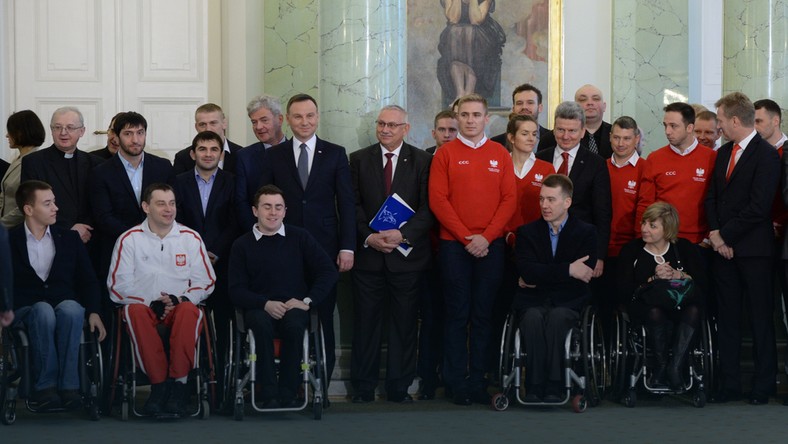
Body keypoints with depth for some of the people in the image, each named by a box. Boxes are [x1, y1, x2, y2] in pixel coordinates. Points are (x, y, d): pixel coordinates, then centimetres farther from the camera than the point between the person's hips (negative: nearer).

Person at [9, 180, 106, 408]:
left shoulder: (69, 238, 16)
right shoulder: (10, 240, 8)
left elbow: (88, 280, 11)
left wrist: (93, 312, -5)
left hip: (67, 306, 2)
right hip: (27, 310, -2)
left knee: (70, 309, -36)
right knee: (44, 311, -38)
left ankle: (68, 386, -37)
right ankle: (45, 386, -34)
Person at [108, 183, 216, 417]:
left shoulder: (190, 238, 11)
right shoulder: (130, 239, 6)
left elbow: (206, 281, 10)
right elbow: (118, 285, 1)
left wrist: (179, 299, -9)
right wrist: (152, 304, -12)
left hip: (180, 306, 1)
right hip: (145, 306, 0)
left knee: (189, 311, -35)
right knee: (134, 311, -36)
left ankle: (178, 382, -29)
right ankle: (158, 384, -32)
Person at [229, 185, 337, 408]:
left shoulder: (300, 237, 11)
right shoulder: (242, 245, 11)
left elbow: (329, 271, 8)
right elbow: (237, 291, 4)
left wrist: (307, 301, -6)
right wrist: (266, 304, -13)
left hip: (294, 307, 0)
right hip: (259, 308, 0)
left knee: (294, 324, -35)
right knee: (261, 324, -36)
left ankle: (287, 395, -28)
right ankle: (269, 396, -32)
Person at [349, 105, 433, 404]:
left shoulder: (422, 161, 3)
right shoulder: (359, 160, 8)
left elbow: (428, 208, -3)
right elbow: (354, 205, 4)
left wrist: (402, 234, -16)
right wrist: (368, 237, -11)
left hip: (406, 253, -1)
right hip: (368, 252, 1)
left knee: (404, 323, 3)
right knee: (365, 321, 3)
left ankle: (400, 387, 11)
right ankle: (363, 387, 11)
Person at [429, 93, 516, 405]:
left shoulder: (500, 155, 9)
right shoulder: (445, 154, 4)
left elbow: (510, 199, 3)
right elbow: (437, 200, -3)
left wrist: (487, 237, -8)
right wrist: (466, 237, -10)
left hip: (490, 246, 2)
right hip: (454, 245, -2)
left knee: (483, 315, 3)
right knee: (457, 315, -1)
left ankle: (478, 380, 8)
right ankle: (457, 382, 3)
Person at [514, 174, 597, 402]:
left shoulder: (586, 232, 7)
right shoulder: (527, 232, 11)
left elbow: (583, 275, -7)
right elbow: (527, 271, -7)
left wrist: (540, 278, -6)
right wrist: (568, 270, -15)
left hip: (567, 302, -1)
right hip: (533, 301, 1)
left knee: (557, 317, -36)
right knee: (533, 318, -35)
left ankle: (553, 389, -36)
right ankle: (534, 389, -36)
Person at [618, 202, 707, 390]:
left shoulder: (684, 248, 12)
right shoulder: (631, 250, 9)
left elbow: (702, 282, 1)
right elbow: (624, 291, -3)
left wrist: (678, 275, -14)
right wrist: (654, 279, -13)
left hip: (679, 306, 1)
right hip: (644, 308, -1)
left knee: (693, 309, -34)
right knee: (655, 311, -37)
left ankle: (675, 367, -30)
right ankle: (661, 365, -20)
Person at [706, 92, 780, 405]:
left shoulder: (766, 155, -11)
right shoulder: (724, 152, 13)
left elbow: (758, 206, -17)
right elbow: (712, 197, 14)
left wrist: (725, 235, -13)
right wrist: (715, 233, -2)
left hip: (753, 249, -7)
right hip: (724, 248, 7)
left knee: (760, 318, 1)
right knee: (727, 317, 8)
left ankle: (764, 384, 8)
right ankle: (729, 382, 13)